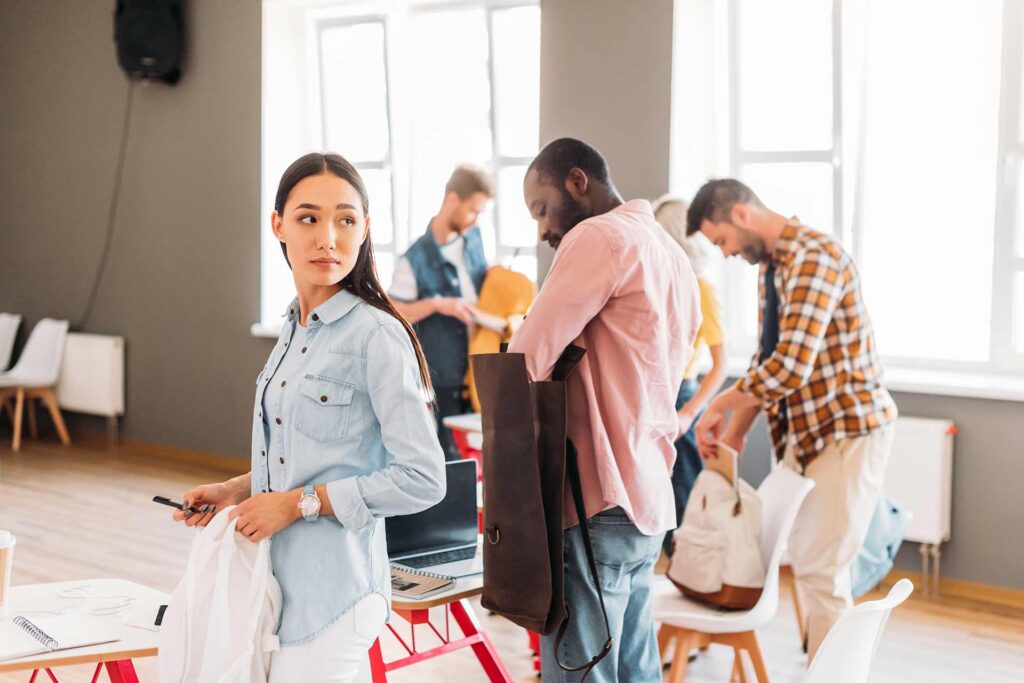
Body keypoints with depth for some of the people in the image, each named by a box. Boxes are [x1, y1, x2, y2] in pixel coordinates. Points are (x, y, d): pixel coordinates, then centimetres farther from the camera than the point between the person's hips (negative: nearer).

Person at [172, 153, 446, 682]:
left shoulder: (376, 336, -16)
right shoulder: (294, 328, 10)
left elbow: (422, 479, -19)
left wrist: (299, 502, -16)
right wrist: (236, 491, 8)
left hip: (332, 592, -8)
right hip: (278, 579, 8)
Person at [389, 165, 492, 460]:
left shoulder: (474, 238, 5)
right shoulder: (416, 259, -13)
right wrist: (437, 304, -22)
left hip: (479, 369, 5)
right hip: (442, 377, -5)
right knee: (450, 460, 2)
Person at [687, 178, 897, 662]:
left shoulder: (813, 256, -21)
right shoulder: (769, 266, 10)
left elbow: (791, 365, -29)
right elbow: (766, 359, 14)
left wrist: (720, 406, -16)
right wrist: (735, 431, 6)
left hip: (849, 429, -9)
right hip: (806, 429, 9)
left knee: (822, 570, -7)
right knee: (805, 559, 14)